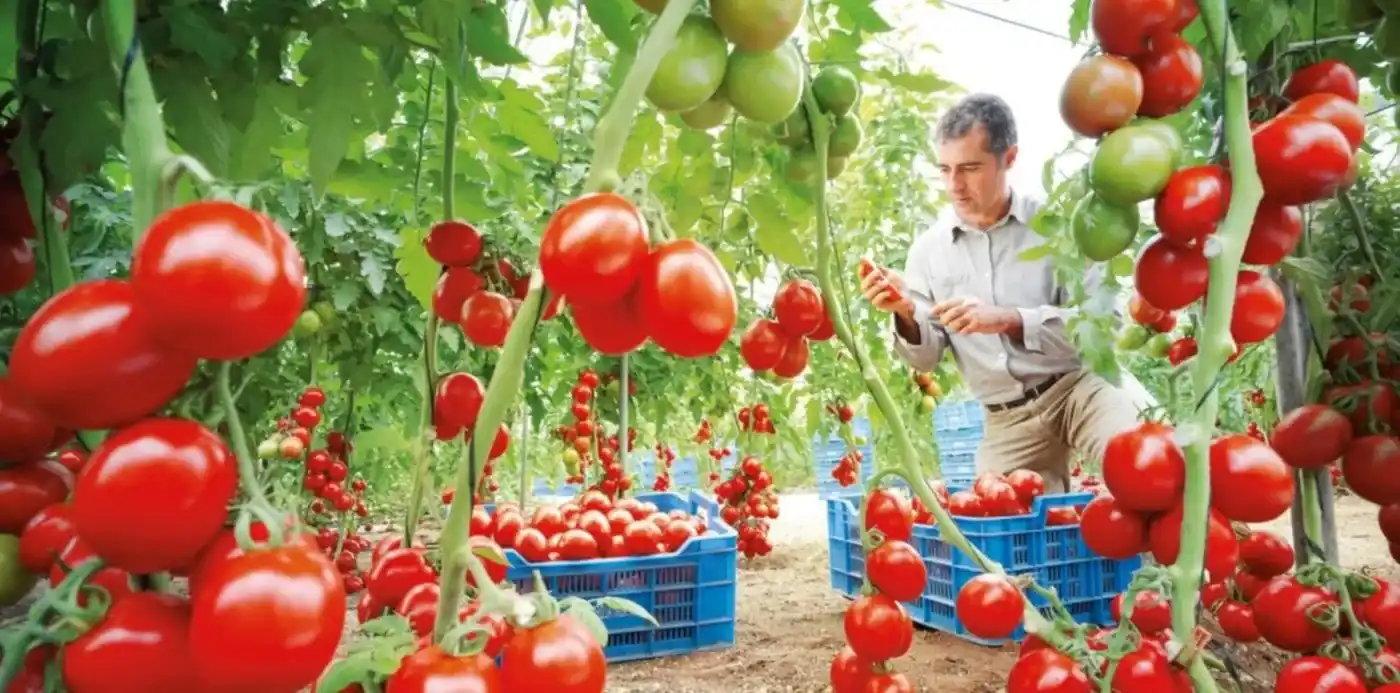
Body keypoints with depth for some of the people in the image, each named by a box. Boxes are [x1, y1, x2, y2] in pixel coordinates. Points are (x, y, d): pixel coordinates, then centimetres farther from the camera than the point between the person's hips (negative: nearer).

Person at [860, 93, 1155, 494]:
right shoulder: (928, 249, 2)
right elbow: (927, 357, 4)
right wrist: (907, 316, -18)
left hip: (1081, 382, -3)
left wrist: (1009, 320, -26)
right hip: (1008, 420, 3)